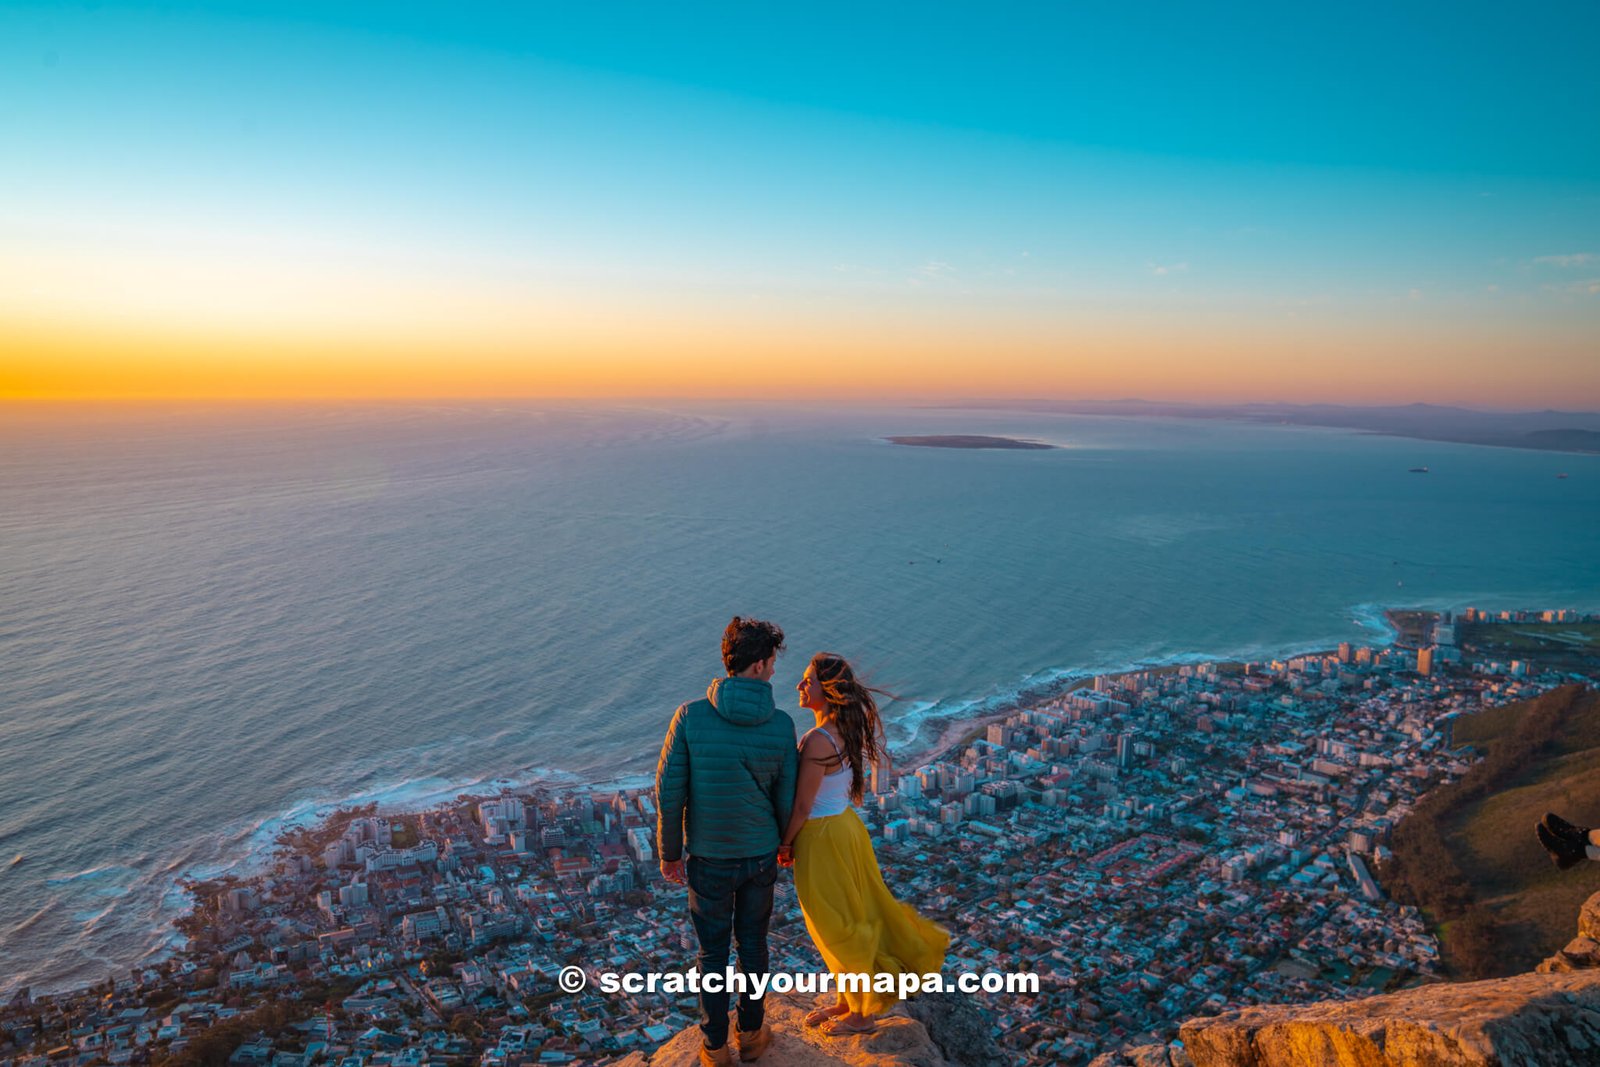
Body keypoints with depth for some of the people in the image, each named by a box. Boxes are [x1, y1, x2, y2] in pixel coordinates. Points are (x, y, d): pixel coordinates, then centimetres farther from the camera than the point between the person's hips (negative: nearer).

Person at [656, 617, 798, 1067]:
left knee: (713, 950, 18)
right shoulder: (781, 725, -16)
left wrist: (669, 854, 0)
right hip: (760, 855, 1)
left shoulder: (690, 716, -20)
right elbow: (785, 798, -5)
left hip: (709, 858, -1)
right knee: (752, 943, 22)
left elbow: (669, 793, -16)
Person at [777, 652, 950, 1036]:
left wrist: (785, 843, -5)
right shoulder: (846, 729, -1)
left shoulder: (818, 740, -28)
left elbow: (802, 806, -21)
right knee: (850, 919, 22)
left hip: (822, 838, -9)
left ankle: (861, 1015, 27)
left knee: (839, 926, 9)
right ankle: (846, 1000, 39)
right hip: (844, 825, 9)